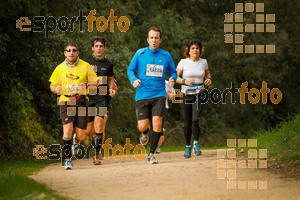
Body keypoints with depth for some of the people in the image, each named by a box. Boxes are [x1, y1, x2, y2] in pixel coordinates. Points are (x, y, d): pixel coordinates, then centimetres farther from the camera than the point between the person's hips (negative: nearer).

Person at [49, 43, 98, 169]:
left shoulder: (85, 66, 5)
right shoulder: (60, 68, 8)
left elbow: (95, 83, 6)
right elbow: (52, 85, 17)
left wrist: (86, 86, -15)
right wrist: (56, 89, -7)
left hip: (81, 101, 0)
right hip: (66, 101, 0)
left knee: (81, 136, 0)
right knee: (67, 130, -18)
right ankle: (68, 159, -7)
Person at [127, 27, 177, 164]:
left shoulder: (166, 56, 7)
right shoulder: (140, 53, 4)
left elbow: (173, 72, 17)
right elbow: (130, 70, 9)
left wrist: (172, 79, -6)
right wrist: (133, 80, -11)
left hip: (159, 94, 0)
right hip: (142, 94, 0)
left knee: (157, 122, -14)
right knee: (142, 126, -6)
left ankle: (152, 154, 0)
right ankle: (145, 132, 35)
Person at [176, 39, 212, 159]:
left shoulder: (203, 62, 3)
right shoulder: (183, 62, -4)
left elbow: (207, 73, 22)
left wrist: (209, 79, 1)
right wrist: (184, 81, -18)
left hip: (199, 95, 0)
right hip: (186, 95, 0)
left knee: (195, 119, -22)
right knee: (187, 123, 3)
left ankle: (196, 144, -3)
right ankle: (187, 147, 23)